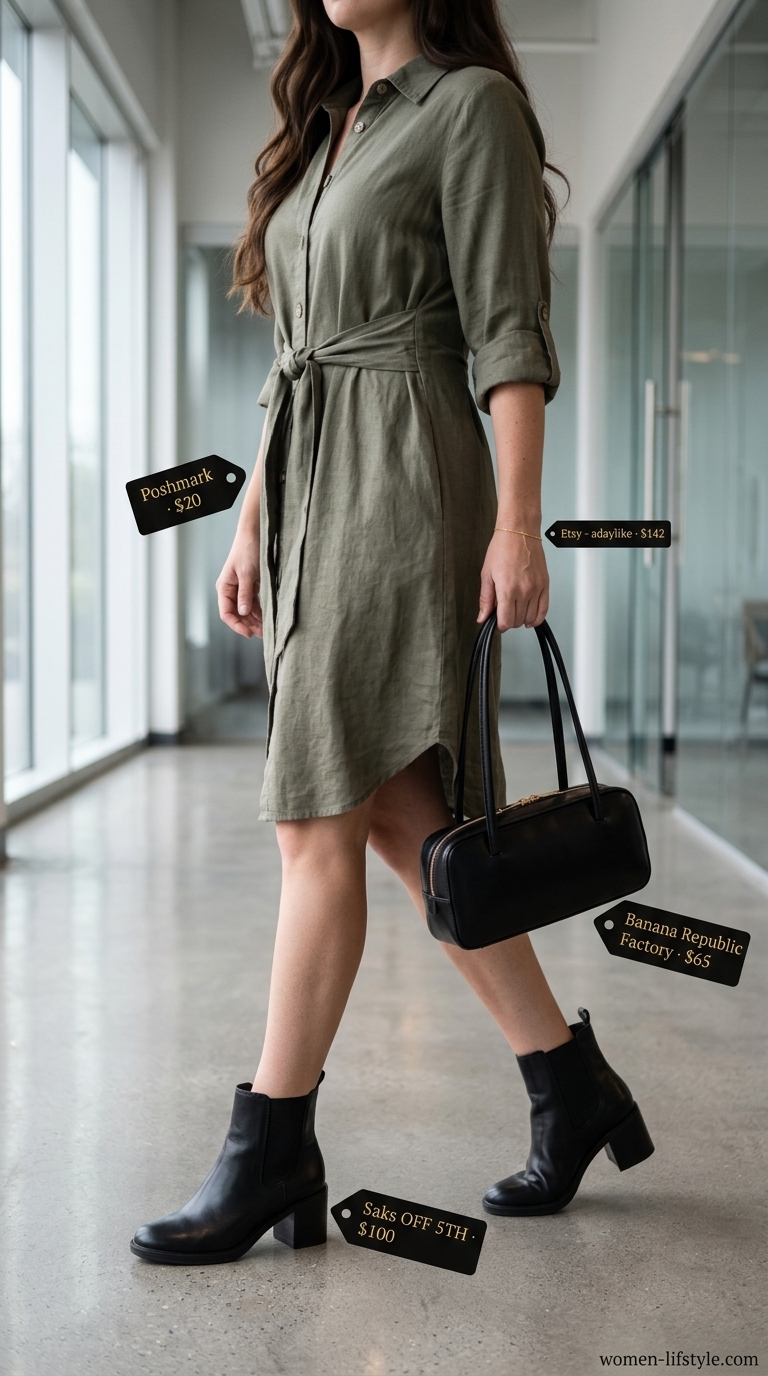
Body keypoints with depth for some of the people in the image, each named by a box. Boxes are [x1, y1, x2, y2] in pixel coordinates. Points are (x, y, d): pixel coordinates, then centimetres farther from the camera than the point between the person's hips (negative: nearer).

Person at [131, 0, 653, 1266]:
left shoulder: (470, 104, 1)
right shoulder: (326, 134, 23)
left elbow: (508, 330, -8)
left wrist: (518, 522, -16)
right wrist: (252, 525, 17)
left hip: (404, 484, -8)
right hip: (315, 495, 8)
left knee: (320, 822, -9)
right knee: (407, 824, 6)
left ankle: (271, 1155, 0)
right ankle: (570, 1088, 18)